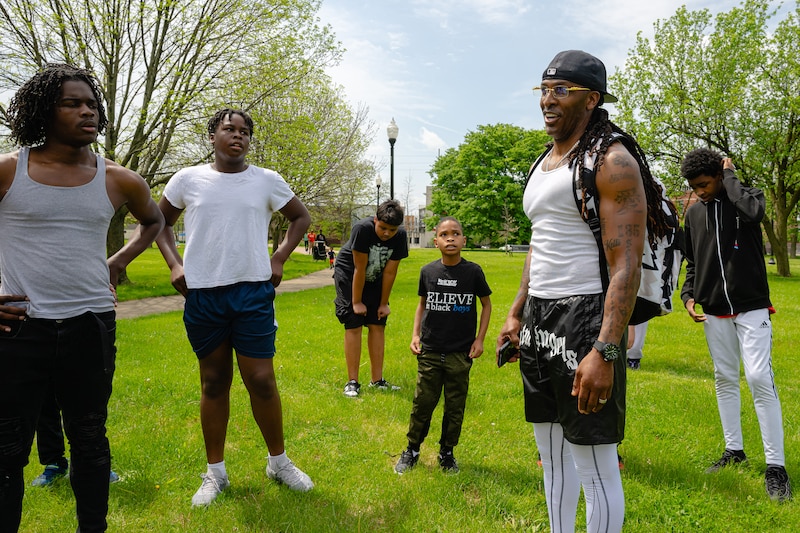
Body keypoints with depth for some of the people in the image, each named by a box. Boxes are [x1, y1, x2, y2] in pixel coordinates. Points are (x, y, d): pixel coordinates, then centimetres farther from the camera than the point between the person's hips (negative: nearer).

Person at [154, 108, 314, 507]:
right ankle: (215, 473, 23)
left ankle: (279, 462, 21)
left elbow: (301, 217, 14)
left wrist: (278, 259, 4)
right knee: (214, 382, 10)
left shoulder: (266, 180, 2)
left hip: (253, 292, -1)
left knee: (261, 379, 0)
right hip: (202, 294, 1)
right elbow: (159, 221, 16)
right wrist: (174, 264, 2)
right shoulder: (187, 179, 3)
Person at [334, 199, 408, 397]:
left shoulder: (400, 236, -20)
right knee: (353, 326, -10)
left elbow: (390, 272, -14)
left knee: (377, 326, 1)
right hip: (349, 275, -4)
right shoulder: (363, 228, -32)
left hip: (374, 280, 4)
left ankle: (377, 380, 9)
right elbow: (359, 269, -26)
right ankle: (352, 382, -5)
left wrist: (384, 303, -8)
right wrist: (357, 302, -20)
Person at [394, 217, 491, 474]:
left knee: (455, 406, 10)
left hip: (461, 353, -1)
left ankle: (446, 452, 28)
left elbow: (486, 303, 6)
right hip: (429, 352, 1)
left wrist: (480, 339, 0)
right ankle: (412, 450, 26)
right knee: (422, 403, 7)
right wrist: (415, 334, 3)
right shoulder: (428, 271, -1)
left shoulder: (473, 271, -6)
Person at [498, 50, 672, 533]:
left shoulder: (611, 161, -11)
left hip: (584, 317, -9)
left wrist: (605, 352, -26)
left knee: (595, 464, 0)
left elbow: (627, 266, -19)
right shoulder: (545, 163, 16)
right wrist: (516, 315, 19)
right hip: (538, 319, 9)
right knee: (552, 451, 18)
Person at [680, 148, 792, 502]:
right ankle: (734, 450, 23)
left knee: (760, 379, -10)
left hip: (751, 309, -5)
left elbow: (753, 211, -30)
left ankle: (776, 465, -1)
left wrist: (730, 175, -16)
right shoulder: (694, 213, 9)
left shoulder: (747, 197, -3)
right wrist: (688, 294, 1)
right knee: (725, 380, 10)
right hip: (714, 312, 5)